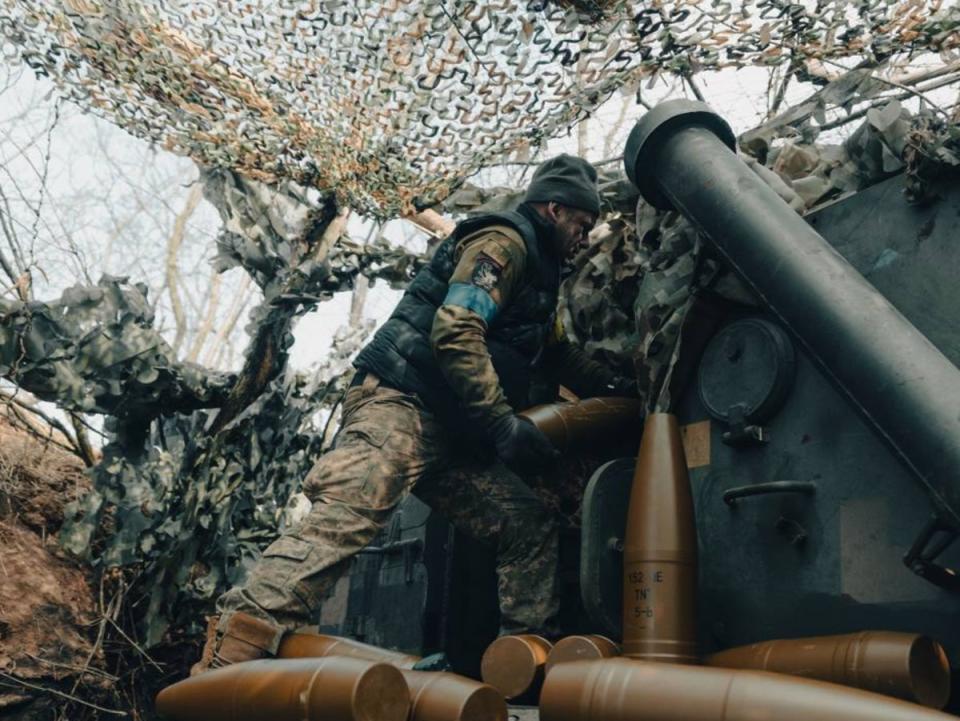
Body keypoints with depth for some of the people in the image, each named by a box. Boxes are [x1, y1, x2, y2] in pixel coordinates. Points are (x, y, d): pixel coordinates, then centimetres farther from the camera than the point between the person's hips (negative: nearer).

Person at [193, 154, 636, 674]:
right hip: (402, 406, -10)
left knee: (529, 526, 5)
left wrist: (612, 385, 28)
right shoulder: (504, 241, -3)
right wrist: (505, 425, -18)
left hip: (451, 435, 10)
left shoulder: (536, 271, 29)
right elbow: (455, 334, -18)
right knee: (345, 516, -27)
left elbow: (556, 354, 41)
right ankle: (228, 655, -32)